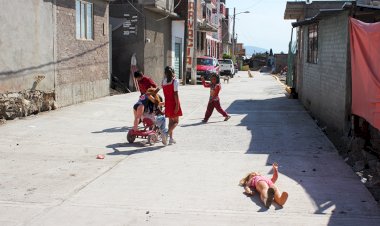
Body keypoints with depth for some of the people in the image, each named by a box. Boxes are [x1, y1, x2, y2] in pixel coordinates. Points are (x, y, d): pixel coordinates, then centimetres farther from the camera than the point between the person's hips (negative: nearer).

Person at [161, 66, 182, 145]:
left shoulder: (163, 81, 4)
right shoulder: (175, 81, -11)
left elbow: (165, 93, 9)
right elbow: (175, 94, -16)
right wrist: (177, 105, -16)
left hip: (167, 102, 5)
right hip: (174, 103, -5)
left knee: (171, 121, 15)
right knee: (176, 121, 3)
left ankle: (171, 138, 17)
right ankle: (167, 133, -19)